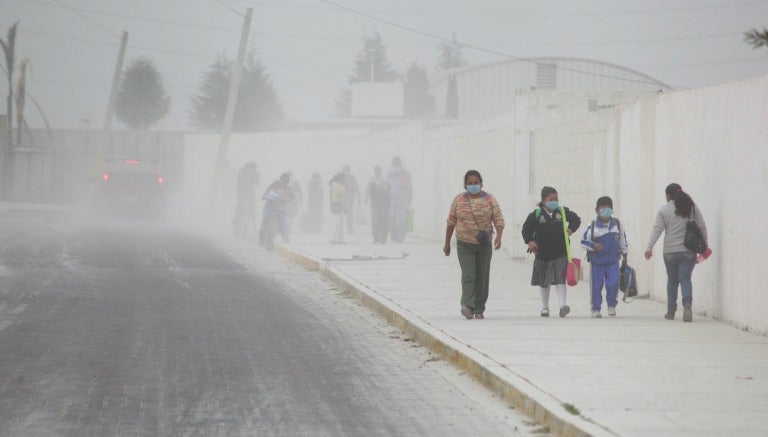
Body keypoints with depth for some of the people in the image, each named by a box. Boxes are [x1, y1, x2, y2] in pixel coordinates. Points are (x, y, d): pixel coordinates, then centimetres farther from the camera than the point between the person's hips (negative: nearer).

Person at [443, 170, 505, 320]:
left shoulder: (490, 200, 1)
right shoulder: (458, 200, 3)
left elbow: (499, 220, -4)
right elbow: (451, 222, 10)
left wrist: (499, 237, -22)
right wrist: (447, 243, 12)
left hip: (484, 246, 1)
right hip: (465, 245, -1)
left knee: (482, 278, 4)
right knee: (468, 275, -16)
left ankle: (479, 310, 13)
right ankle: (467, 306, -28)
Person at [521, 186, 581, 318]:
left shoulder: (563, 211, 0)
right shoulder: (536, 214, -6)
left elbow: (576, 219, 12)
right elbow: (526, 228, -3)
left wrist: (571, 229, -7)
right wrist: (529, 241, -18)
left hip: (560, 253, 0)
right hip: (543, 253, 0)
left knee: (560, 278, -12)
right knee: (544, 282, 11)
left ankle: (563, 305, -17)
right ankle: (545, 307, 23)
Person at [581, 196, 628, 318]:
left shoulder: (617, 224, 3)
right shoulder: (593, 226, -7)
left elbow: (622, 239, 16)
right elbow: (583, 241, -3)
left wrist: (624, 255, 19)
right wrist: (593, 246, -21)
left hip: (613, 261, 1)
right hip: (597, 262, -1)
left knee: (613, 283, -13)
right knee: (596, 286, 1)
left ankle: (612, 305, 9)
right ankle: (596, 309, 15)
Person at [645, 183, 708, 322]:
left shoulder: (663, 210, 1)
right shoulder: (692, 208, 6)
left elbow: (657, 229, -7)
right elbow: (702, 228, 6)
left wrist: (650, 247, -10)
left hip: (670, 252, 0)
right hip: (689, 251, 0)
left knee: (672, 280, 14)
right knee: (685, 279, -2)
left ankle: (671, 311, 19)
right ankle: (687, 304, -27)